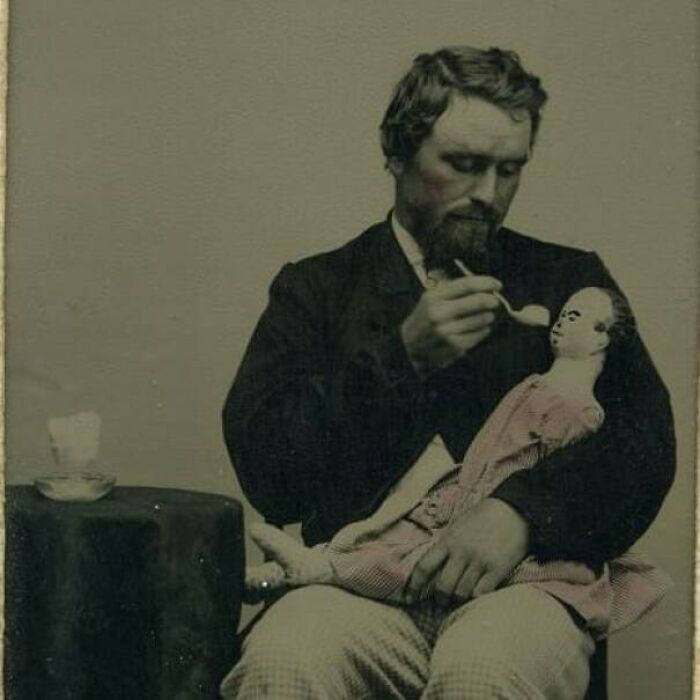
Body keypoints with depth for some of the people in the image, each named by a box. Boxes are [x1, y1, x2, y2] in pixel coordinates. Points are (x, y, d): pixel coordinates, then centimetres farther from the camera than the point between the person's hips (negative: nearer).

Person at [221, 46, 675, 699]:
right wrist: (402, 356, -8)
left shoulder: (568, 281, 16)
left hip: (521, 580, 0)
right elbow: (264, 472, 2)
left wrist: (522, 508, -14)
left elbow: (647, 442, 5)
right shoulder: (316, 289, 13)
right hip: (359, 587, 1)